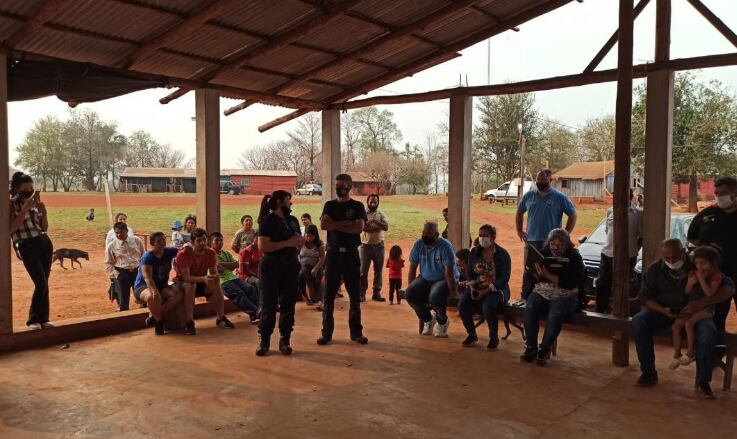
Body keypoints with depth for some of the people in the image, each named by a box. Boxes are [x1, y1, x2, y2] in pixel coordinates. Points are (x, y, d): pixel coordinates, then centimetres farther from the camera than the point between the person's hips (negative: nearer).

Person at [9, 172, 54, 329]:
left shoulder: (35, 203, 15)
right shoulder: (11, 204, 0)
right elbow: (11, 228, -14)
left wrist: (43, 211, 0)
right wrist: (25, 208, -15)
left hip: (45, 243, 5)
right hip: (27, 246, -5)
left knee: (44, 284, 5)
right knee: (41, 284, -12)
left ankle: (43, 318, 14)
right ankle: (33, 319, 3)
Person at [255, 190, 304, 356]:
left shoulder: (292, 220, 13)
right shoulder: (268, 221, -8)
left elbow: (299, 241, 21)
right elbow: (263, 246, -19)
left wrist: (299, 240, -3)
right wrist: (287, 243, -20)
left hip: (290, 266, 6)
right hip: (271, 267, -6)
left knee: (288, 304, 7)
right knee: (269, 305, -2)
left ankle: (285, 341, 16)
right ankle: (264, 341, 8)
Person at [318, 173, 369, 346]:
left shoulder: (357, 206, 3)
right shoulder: (329, 205, 7)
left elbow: (359, 228, -12)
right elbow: (323, 225, -10)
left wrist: (335, 225, -10)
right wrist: (346, 223, -13)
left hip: (351, 254, -1)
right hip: (333, 253, 1)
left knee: (355, 295, 5)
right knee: (328, 296, 3)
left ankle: (356, 332, 15)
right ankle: (327, 333, 10)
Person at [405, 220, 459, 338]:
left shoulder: (445, 246, -19)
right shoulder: (418, 245, -6)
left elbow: (449, 272, -20)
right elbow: (412, 268, 0)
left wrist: (452, 292, -22)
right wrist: (410, 288, -5)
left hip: (444, 280, -5)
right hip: (425, 279, 5)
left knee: (435, 297, -35)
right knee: (409, 294, -22)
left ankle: (443, 321, 0)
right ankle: (428, 319, 6)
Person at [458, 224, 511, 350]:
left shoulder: (502, 254, -7)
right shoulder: (474, 252, 7)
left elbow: (504, 278, -12)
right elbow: (469, 273, 9)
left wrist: (487, 291, -22)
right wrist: (471, 286, -12)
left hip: (497, 289, -4)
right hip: (476, 288, 4)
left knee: (488, 306, -36)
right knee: (462, 304, -25)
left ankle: (494, 337, -9)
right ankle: (472, 334, 1)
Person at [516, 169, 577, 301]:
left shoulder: (560, 197, -3)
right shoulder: (529, 196, 7)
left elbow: (572, 215, 1)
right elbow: (520, 212, 20)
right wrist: (519, 230, 11)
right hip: (530, 241, 3)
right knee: (528, 272, 8)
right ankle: (525, 298, 16)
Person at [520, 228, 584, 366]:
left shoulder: (574, 257, -3)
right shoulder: (543, 253, 9)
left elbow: (571, 284, -16)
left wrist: (548, 276, -24)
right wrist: (538, 274, -18)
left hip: (565, 296, -3)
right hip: (541, 292, 3)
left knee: (556, 313, -34)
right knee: (530, 308, -28)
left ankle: (544, 349, -20)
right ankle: (530, 347, -20)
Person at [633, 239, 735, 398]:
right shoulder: (654, 269, -6)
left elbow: (729, 288, -13)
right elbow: (645, 296, 0)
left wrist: (702, 303, -30)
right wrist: (663, 310, -21)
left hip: (695, 313, -1)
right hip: (664, 311, 2)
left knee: (709, 332, -34)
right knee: (638, 321, -28)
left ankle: (703, 381, -14)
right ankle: (649, 373, -16)